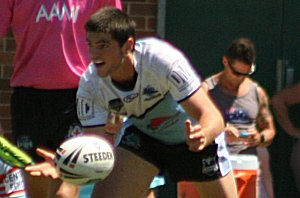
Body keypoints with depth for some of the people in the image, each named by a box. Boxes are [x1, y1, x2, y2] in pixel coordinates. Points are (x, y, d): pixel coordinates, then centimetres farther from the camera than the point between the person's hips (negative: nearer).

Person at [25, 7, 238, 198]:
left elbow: (213, 117, -35)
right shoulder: (90, 85, -24)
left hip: (196, 136, -2)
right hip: (143, 134, 2)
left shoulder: (162, 58, -35)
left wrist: (202, 137, -58)